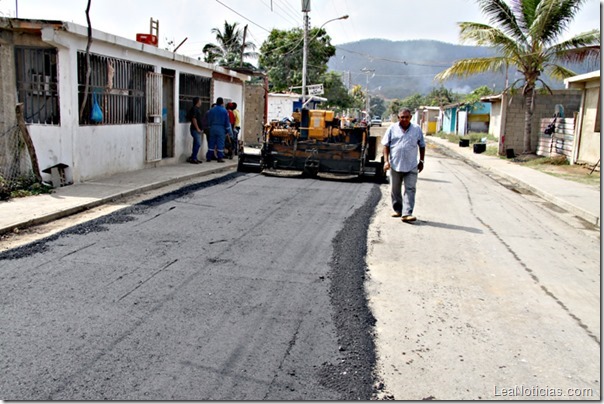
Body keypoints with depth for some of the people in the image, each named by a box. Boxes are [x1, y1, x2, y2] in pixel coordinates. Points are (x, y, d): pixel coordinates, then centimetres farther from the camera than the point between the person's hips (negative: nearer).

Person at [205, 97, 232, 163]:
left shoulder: (211, 110, 4)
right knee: (220, 143, 1)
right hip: (221, 128, -3)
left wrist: (209, 127, 17)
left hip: (212, 128, 3)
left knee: (211, 143, 8)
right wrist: (229, 131, 2)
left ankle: (209, 157, 9)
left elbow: (209, 120, 7)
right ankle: (219, 158, 1)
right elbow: (227, 122, -3)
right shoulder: (224, 111, -4)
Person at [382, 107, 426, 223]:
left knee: (410, 189, -8)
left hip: (411, 166, -1)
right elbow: (386, 145, 3)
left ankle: (407, 214, -11)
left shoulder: (417, 129, 4)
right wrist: (386, 160, -7)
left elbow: (422, 146, 12)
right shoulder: (392, 129, 3)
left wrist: (421, 161, 9)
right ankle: (398, 210, 27)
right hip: (395, 165, 1)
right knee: (395, 190, 10)